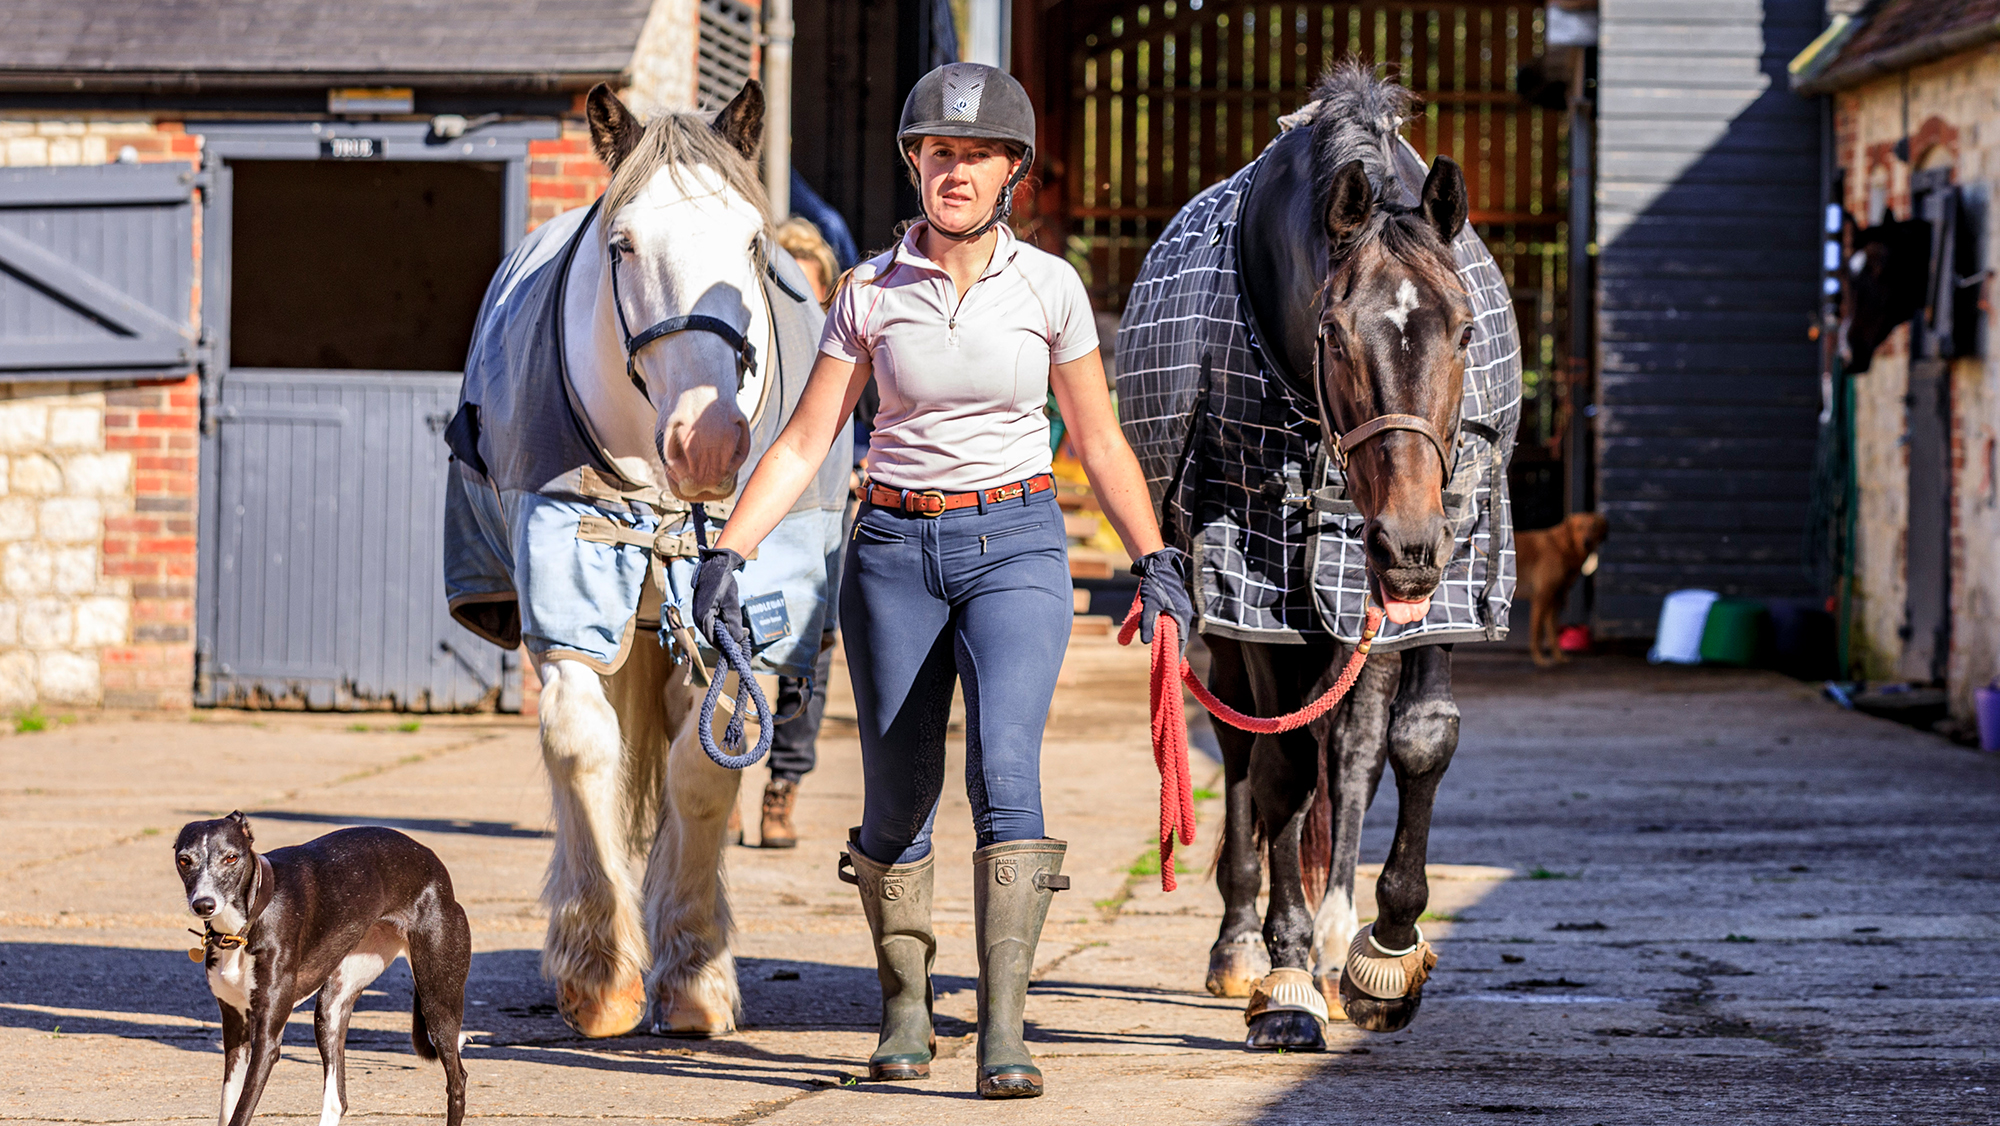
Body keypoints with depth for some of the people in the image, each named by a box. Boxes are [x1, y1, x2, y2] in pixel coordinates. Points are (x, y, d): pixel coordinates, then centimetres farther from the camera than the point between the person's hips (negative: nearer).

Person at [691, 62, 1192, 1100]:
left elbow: (1098, 441, 9)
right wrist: (728, 550, -10)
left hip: (1015, 546, -1)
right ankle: (906, 1009, 28)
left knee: (1005, 768, -20)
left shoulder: (1048, 287, 0)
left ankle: (1004, 1032, -22)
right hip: (896, 548, 2)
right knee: (897, 798, 6)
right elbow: (805, 441, 0)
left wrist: (1154, 558, 3)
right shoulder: (871, 293, 1)